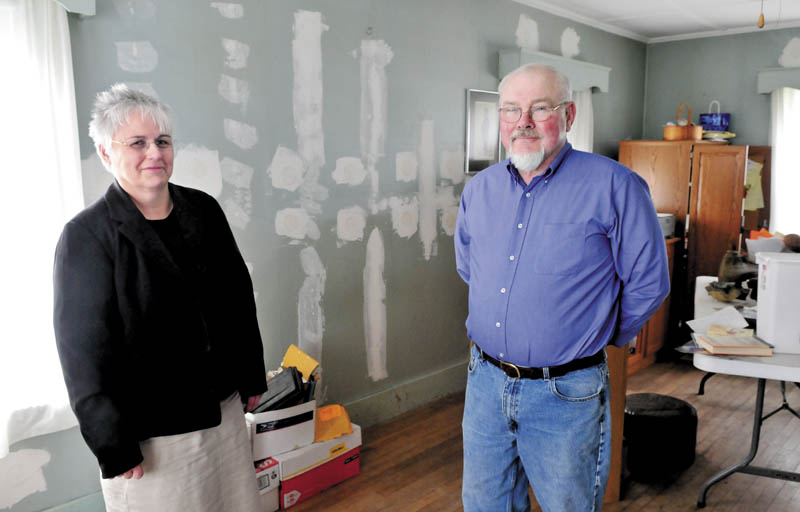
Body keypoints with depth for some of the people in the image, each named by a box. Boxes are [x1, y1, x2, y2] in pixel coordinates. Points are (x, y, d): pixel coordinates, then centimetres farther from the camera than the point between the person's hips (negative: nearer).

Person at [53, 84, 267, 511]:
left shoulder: (203, 210, 1)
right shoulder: (86, 236, -12)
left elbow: (240, 299, 8)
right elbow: (85, 350, -12)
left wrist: (251, 377, 11)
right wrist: (113, 447, -11)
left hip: (223, 406, 5)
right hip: (150, 429, -5)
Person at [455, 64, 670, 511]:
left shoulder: (614, 186, -14)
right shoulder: (479, 190, 4)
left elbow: (648, 284, -7)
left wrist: (599, 337, 4)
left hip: (566, 394, -5)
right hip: (485, 381, 5)